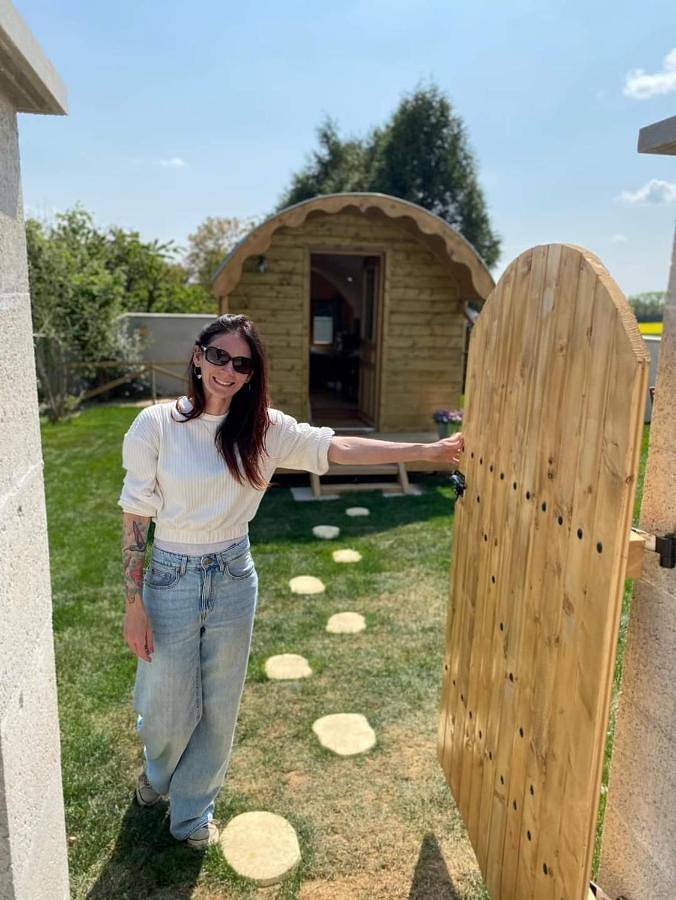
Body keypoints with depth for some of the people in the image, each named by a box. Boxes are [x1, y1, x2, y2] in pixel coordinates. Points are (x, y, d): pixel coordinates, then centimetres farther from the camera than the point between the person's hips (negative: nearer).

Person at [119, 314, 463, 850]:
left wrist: (429, 450, -14)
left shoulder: (263, 428, -6)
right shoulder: (156, 425, -13)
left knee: (219, 709, 16)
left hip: (234, 581, 2)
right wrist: (135, 606, -9)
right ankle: (158, 771, 54)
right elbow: (134, 520, -9)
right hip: (170, 580, -2)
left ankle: (193, 811, 44)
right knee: (168, 708, 15)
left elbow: (340, 449, -10)